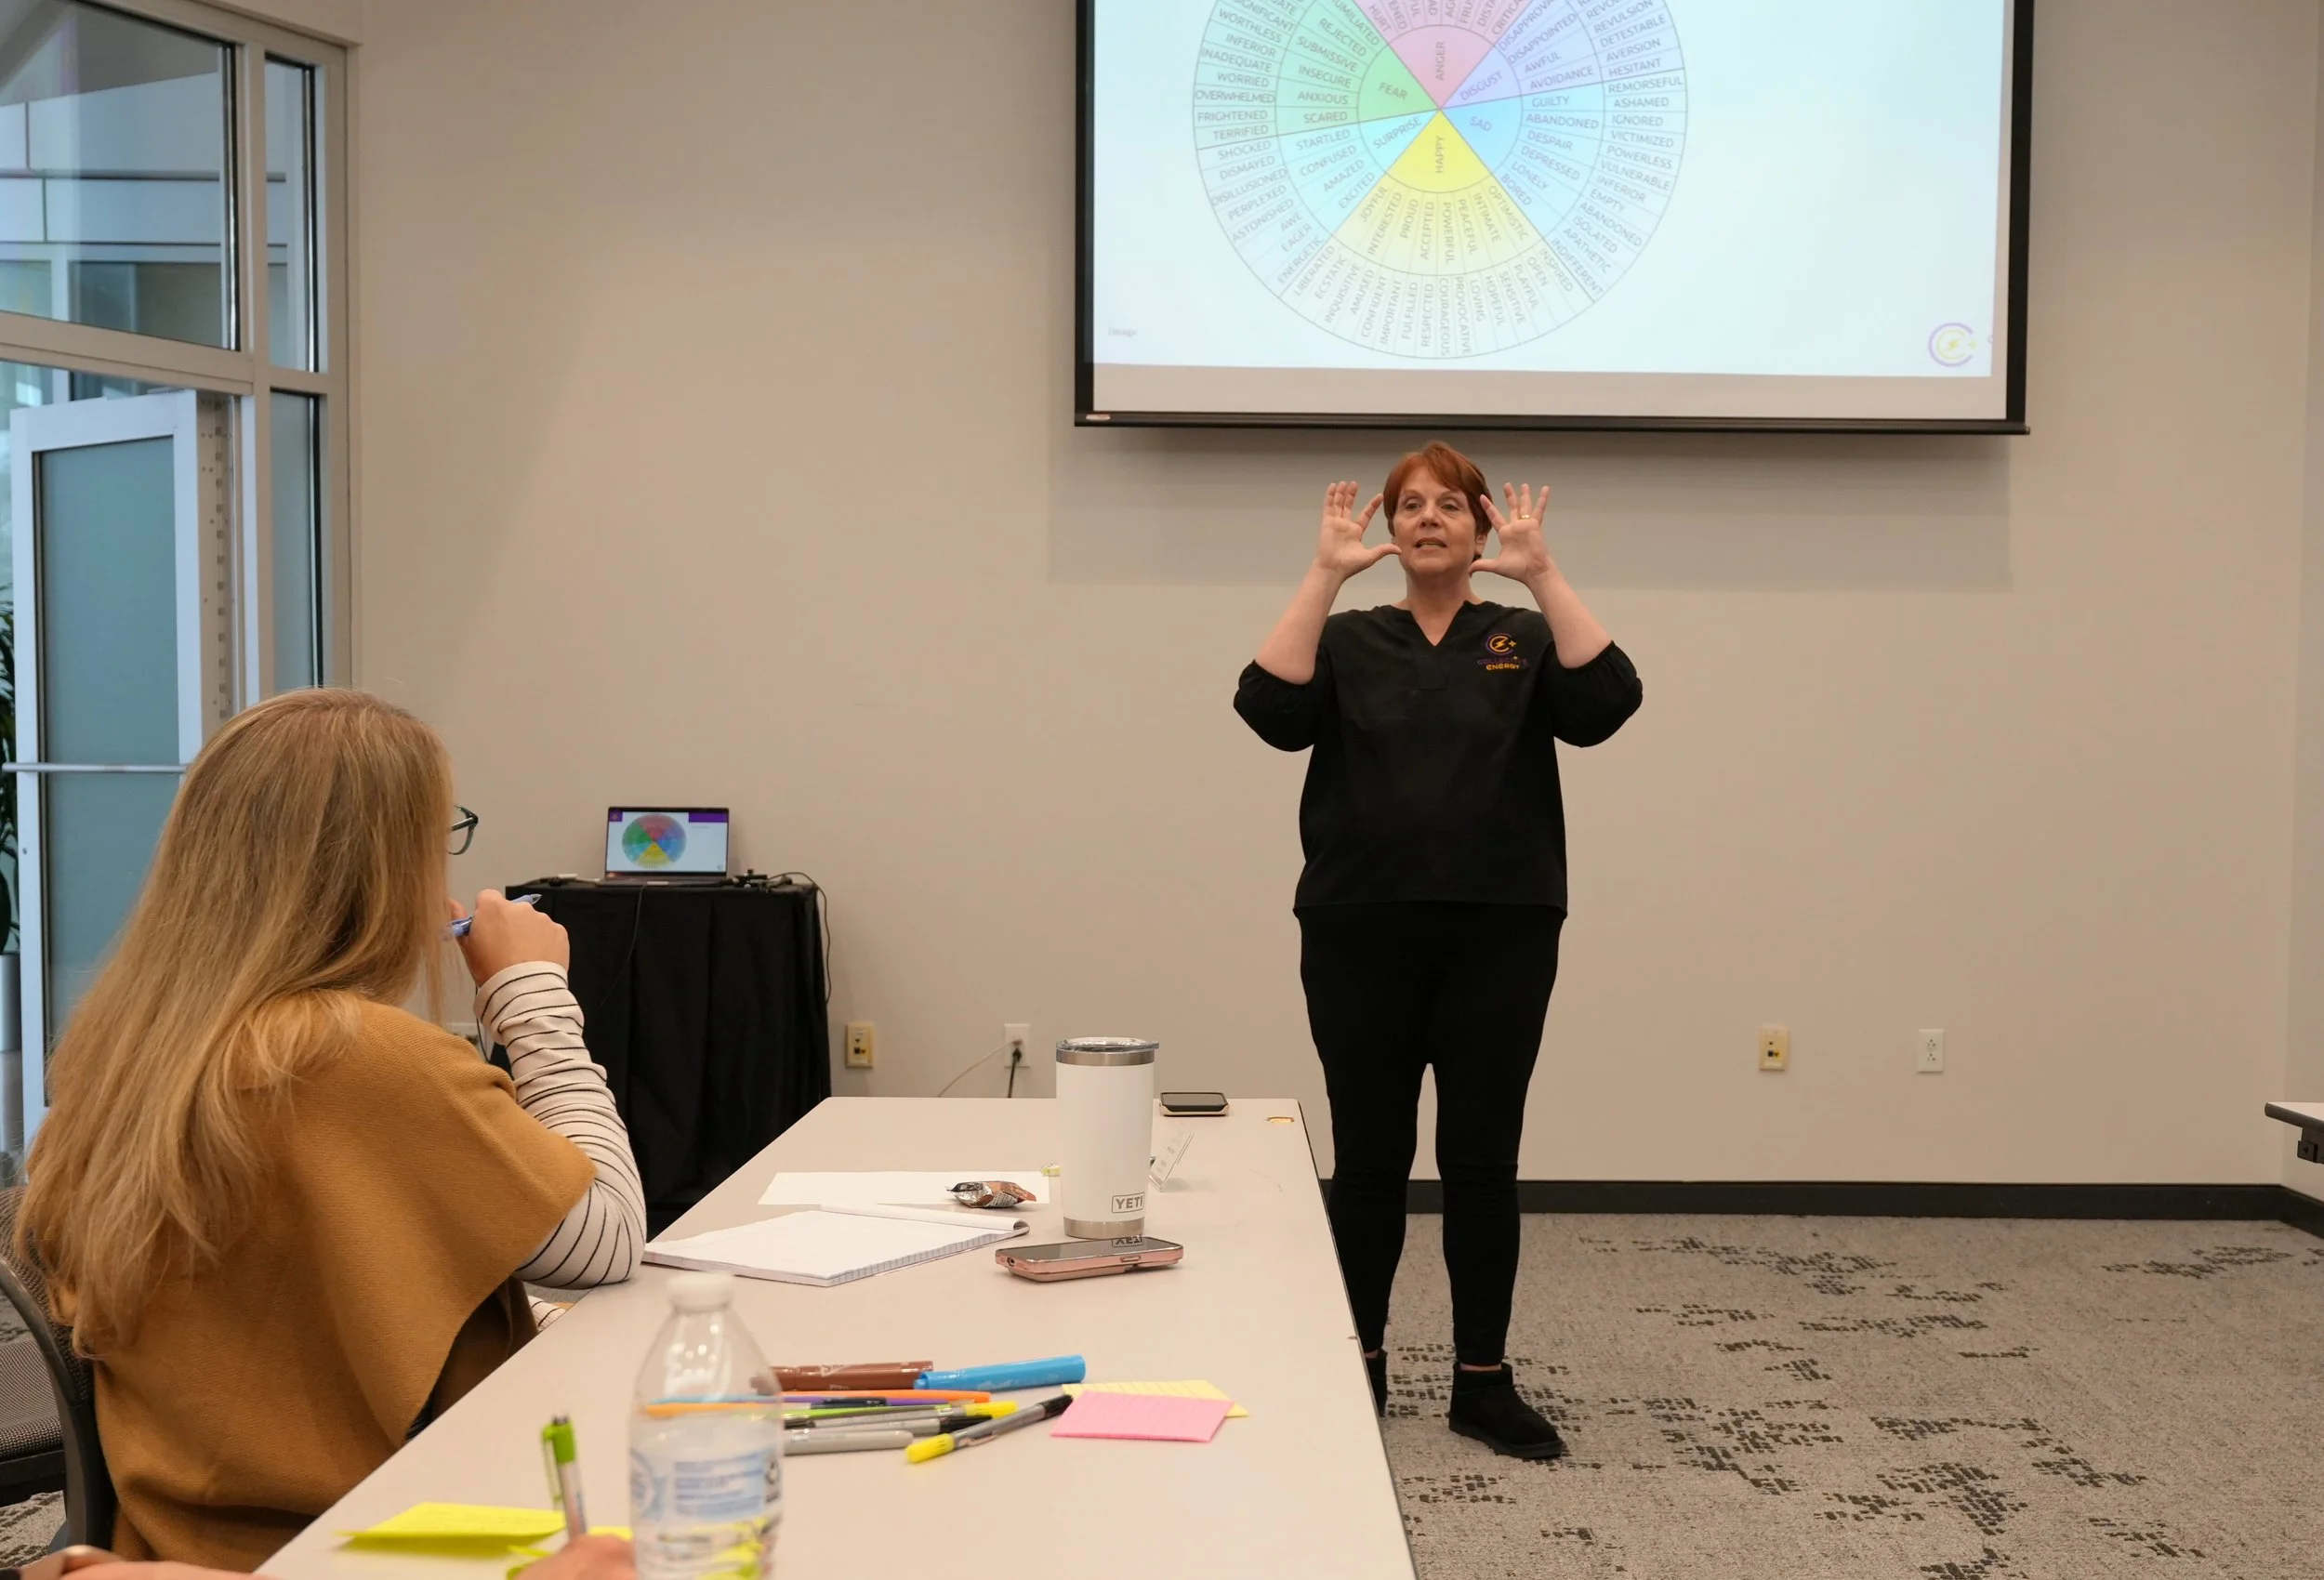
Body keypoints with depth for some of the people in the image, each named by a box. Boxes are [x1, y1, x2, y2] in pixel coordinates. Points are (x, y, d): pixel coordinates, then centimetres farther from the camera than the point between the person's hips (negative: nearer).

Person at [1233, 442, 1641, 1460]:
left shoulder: (1525, 642, 7)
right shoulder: (1347, 641, 8)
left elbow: (1604, 703, -12)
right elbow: (1271, 710, -12)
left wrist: (1542, 575, -16)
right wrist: (1324, 574, -15)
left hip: (1499, 938, 0)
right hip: (1362, 937, 0)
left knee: (1482, 1162, 4)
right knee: (1367, 1159, 8)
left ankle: (1484, 1382, 15)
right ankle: (1357, 1365, 23)